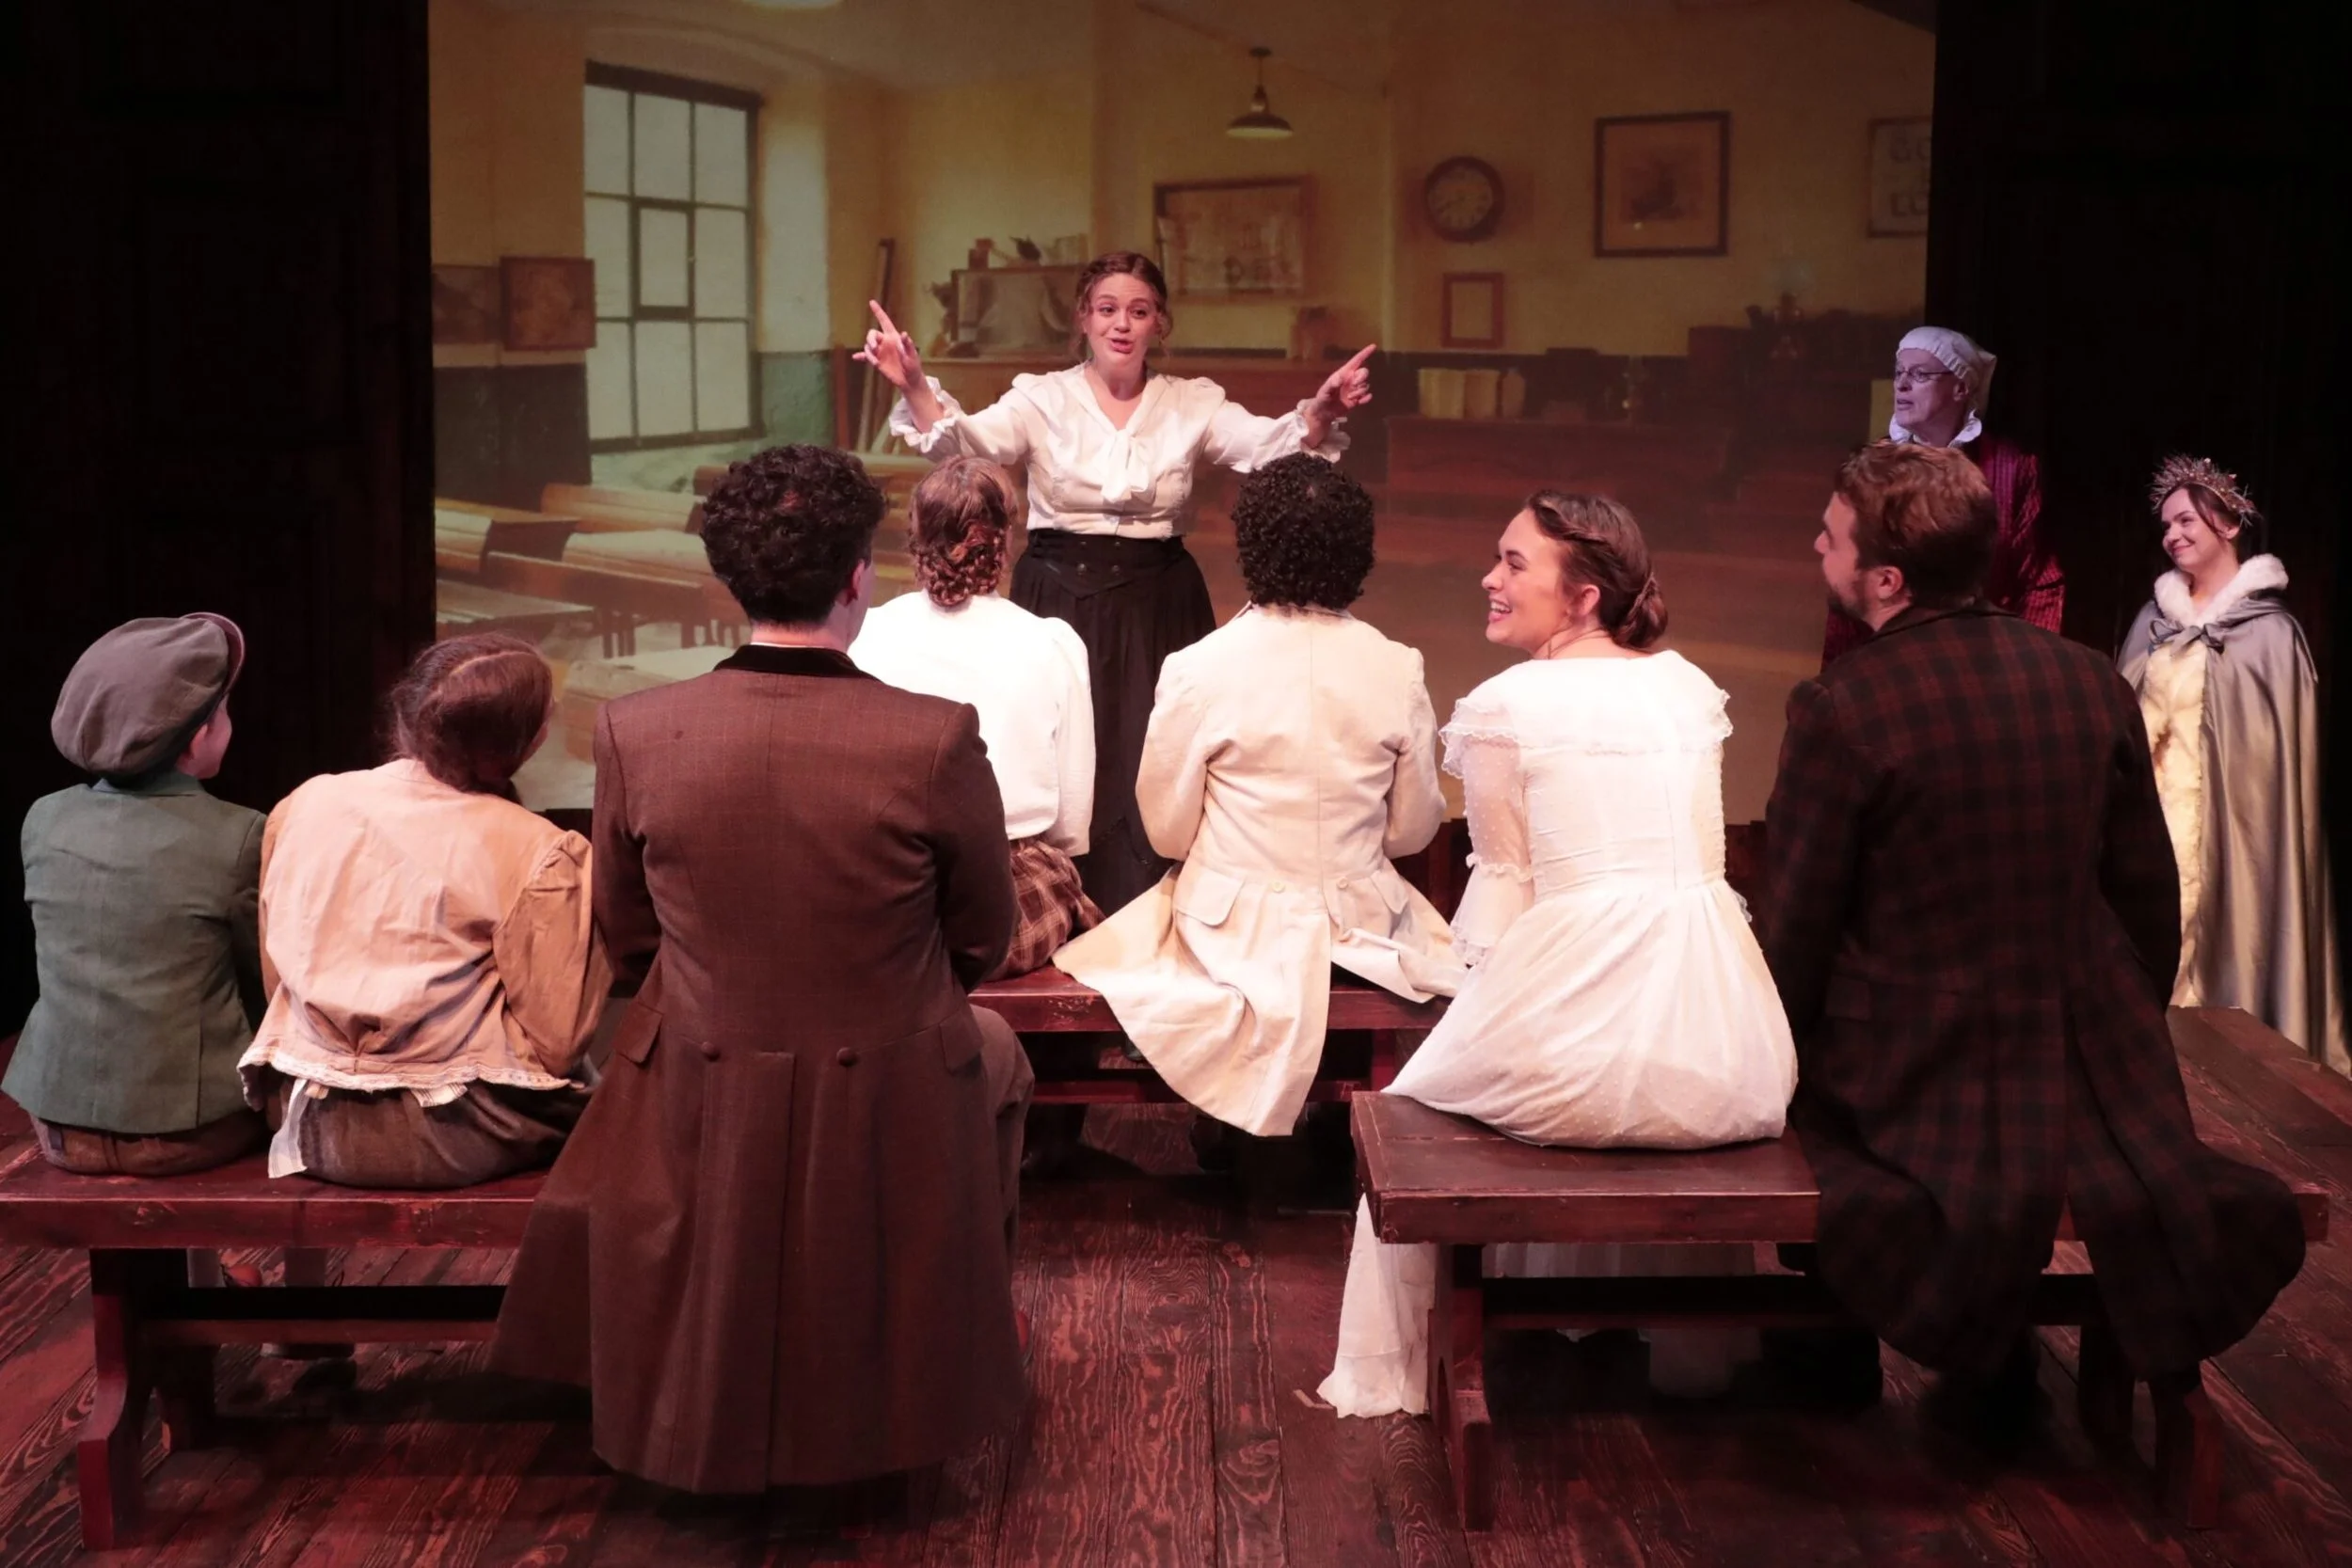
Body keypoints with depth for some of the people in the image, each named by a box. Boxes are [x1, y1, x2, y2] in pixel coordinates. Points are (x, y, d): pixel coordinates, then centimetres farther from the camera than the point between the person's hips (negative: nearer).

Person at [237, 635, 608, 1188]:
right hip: (456, 1140, -5)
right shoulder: (542, 856, -14)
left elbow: (275, 976, 11)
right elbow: (557, 1043, -11)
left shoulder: (304, 806, 1)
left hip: (317, 1130, 6)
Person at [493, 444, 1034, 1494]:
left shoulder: (633, 734, -15)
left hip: (701, 1103, 2)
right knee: (994, 1046, 33)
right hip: (892, 1110, -1)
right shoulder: (937, 740, -23)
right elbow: (983, 941, -6)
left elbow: (627, 938, 0)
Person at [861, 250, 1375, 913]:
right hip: (1059, 602, -1)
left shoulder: (1193, 403, 3)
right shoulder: (1042, 398, 0)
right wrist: (914, 387, -35)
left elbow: (1268, 444, -12)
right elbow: (963, 440, -15)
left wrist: (1319, 413, -34)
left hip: (1159, 612, 1)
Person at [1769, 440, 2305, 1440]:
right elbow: (2150, 897, 8)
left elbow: (1798, 932, -10)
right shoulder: (2090, 682, -1)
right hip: (2093, 1051, 5)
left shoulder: (1837, 712, -18)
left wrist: (1778, 1070, 6)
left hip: (1912, 1068, -4)